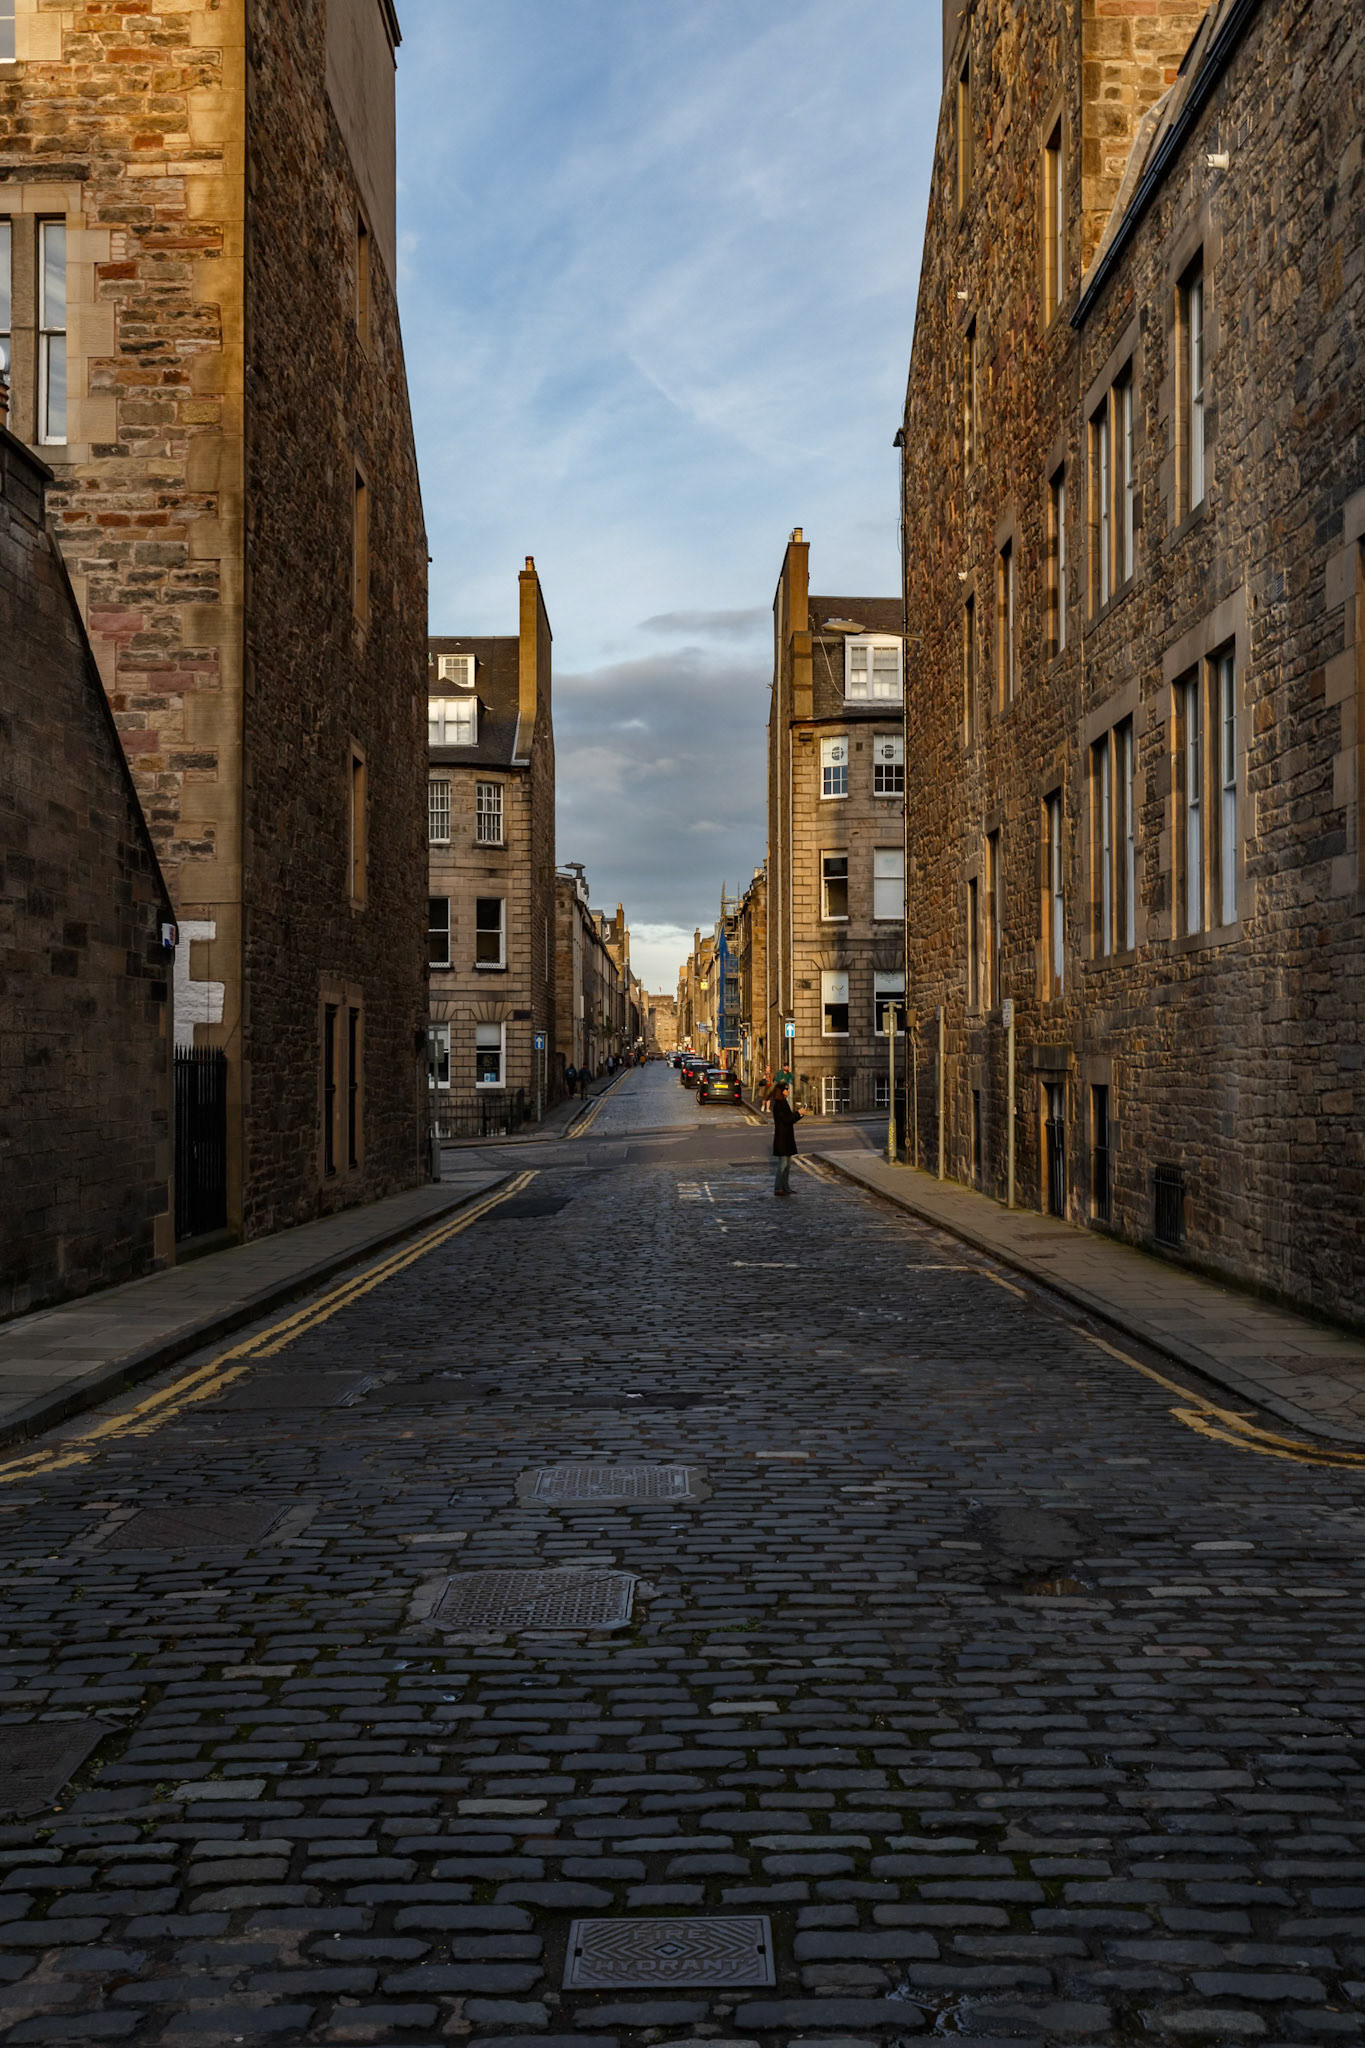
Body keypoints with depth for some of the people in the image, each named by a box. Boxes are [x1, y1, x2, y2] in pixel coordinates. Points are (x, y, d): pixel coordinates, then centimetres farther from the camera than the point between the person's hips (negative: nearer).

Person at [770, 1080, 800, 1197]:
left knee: (788, 1163, 13)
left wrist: (798, 1113, 5)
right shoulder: (778, 1105, -17)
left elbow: (789, 1118, 18)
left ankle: (786, 1187, 19)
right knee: (783, 1164, -7)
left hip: (787, 1138, 10)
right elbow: (787, 1119, -21)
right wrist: (798, 1113, -12)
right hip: (781, 1138, -10)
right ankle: (778, 1188, -3)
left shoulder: (783, 1103, 13)